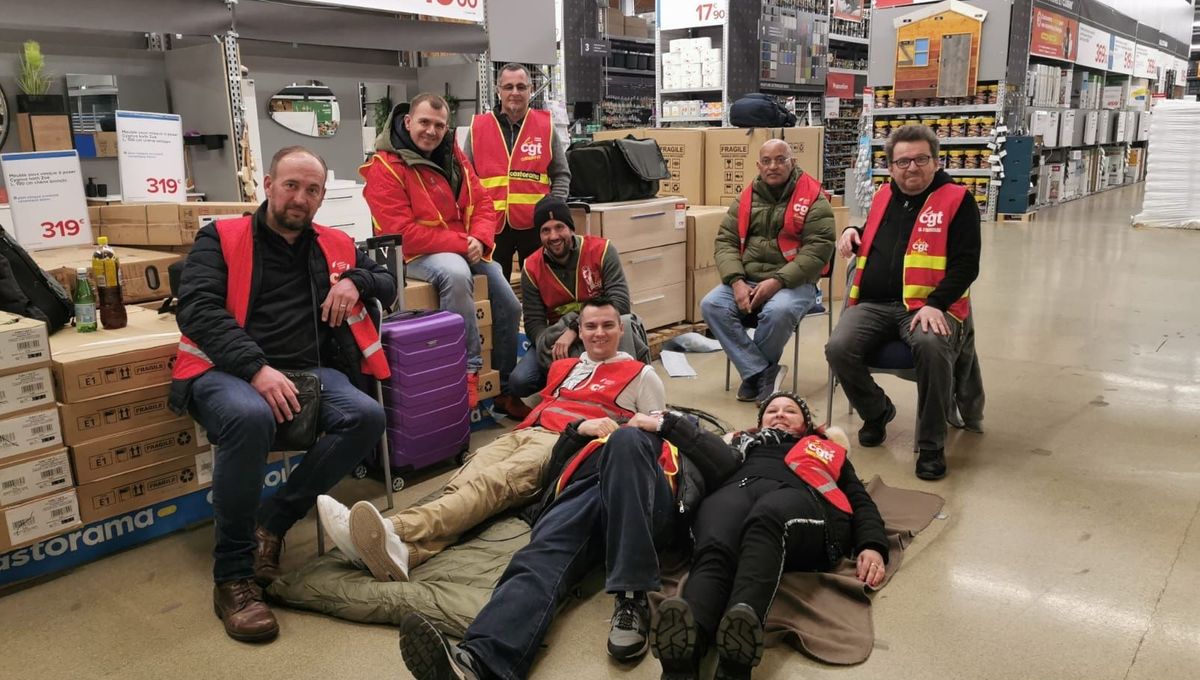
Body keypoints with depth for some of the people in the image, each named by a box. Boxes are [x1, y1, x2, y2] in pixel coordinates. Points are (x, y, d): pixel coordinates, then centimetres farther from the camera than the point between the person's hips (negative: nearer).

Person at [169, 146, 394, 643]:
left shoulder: (334, 245, 18)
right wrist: (256, 368, -24)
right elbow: (197, 308, -8)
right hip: (228, 371, -4)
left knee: (366, 416, -26)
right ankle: (232, 576, -21)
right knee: (250, 417, -38)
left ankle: (273, 523, -9)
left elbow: (388, 284, 28)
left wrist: (355, 279, 2)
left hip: (310, 372, 4)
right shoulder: (221, 239, 7)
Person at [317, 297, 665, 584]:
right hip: (522, 433, 6)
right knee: (461, 484, -26)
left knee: (491, 484, -33)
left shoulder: (639, 375, 16)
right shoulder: (562, 368, 32)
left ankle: (395, 532, -58)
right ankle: (403, 551, -52)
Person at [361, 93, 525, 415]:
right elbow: (403, 233, -21)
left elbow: (482, 204, 6)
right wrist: (461, 243, -21)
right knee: (455, 272, -39)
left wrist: (479, 239, -16)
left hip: (467, 250, 7)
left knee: (510, 307, 4)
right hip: (417, 255, -7)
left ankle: (504, 389, 23)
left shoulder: (453, 157, 7)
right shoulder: (386, 167, -14)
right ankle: (469, 369, -27)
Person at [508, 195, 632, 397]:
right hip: (555, 338, 2)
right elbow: (534, 322, -5)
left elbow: (620, 302, -21)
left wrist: (574, 330, -28)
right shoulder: (531, 269, -4)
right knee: (519, 382, -19)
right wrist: (554, 343, -28)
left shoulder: (602, 250, -13)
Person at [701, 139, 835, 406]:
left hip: (793, 282, -4)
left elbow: (818, 249, -11)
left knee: (777, 312, -35)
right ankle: (761, 373, -15)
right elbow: (725, 242, 6)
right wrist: (737, 282, -12)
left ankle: (754, 374, -7)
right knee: (711, 305, -22)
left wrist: (778, 281, -21)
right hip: (746, 281, 4)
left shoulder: (813, 199, -1)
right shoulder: (746, 199, 12)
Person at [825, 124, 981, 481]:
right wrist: (853, 231, 13)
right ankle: (877, 411, 9)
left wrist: (935, 304, -19)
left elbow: (966, 264, -5)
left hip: (928, 304, -4)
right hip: (874, 304, 4)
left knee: (933, 346, -37)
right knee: (838, 348, -24)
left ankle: (931, 445, -15)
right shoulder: (883, 196, 17)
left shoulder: (957, 200, 1)